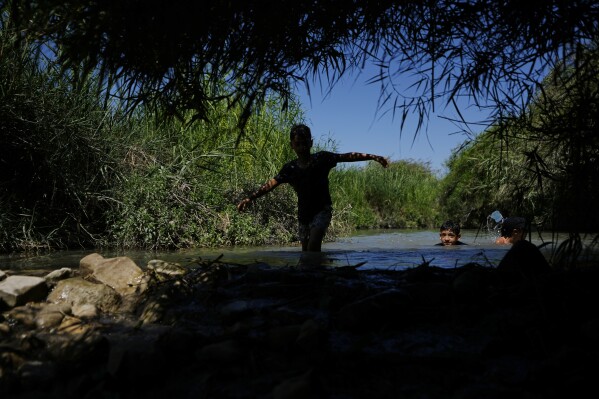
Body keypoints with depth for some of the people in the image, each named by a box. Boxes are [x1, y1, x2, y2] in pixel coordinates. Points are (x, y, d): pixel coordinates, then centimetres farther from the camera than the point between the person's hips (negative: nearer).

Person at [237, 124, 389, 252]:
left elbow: (347, 157, -11)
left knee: (313, 245, -23)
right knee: (306, 251, 10)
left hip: (322, 210, -4)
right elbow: (270, 184, -1)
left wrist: (373, 157, -19)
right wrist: (249, 198, -8)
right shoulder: (290, 168, 1)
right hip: (304, 214, 4)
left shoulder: (321, 158, -5)